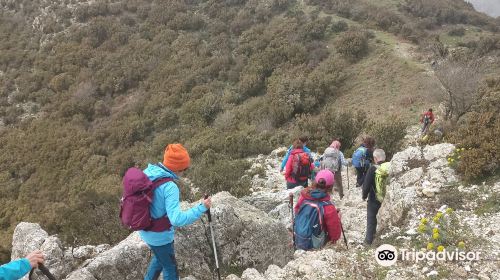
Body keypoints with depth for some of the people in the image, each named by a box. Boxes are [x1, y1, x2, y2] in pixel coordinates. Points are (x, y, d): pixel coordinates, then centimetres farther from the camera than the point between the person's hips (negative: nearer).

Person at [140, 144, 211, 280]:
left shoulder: (147, 172, -9)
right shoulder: (170, 187, -32)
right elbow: (177, 219, -37)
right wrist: (201, 208, -32)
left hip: (145, 231, 7)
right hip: (160, 236, -7)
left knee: (160, 258, 34)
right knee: (170, 269, 17)